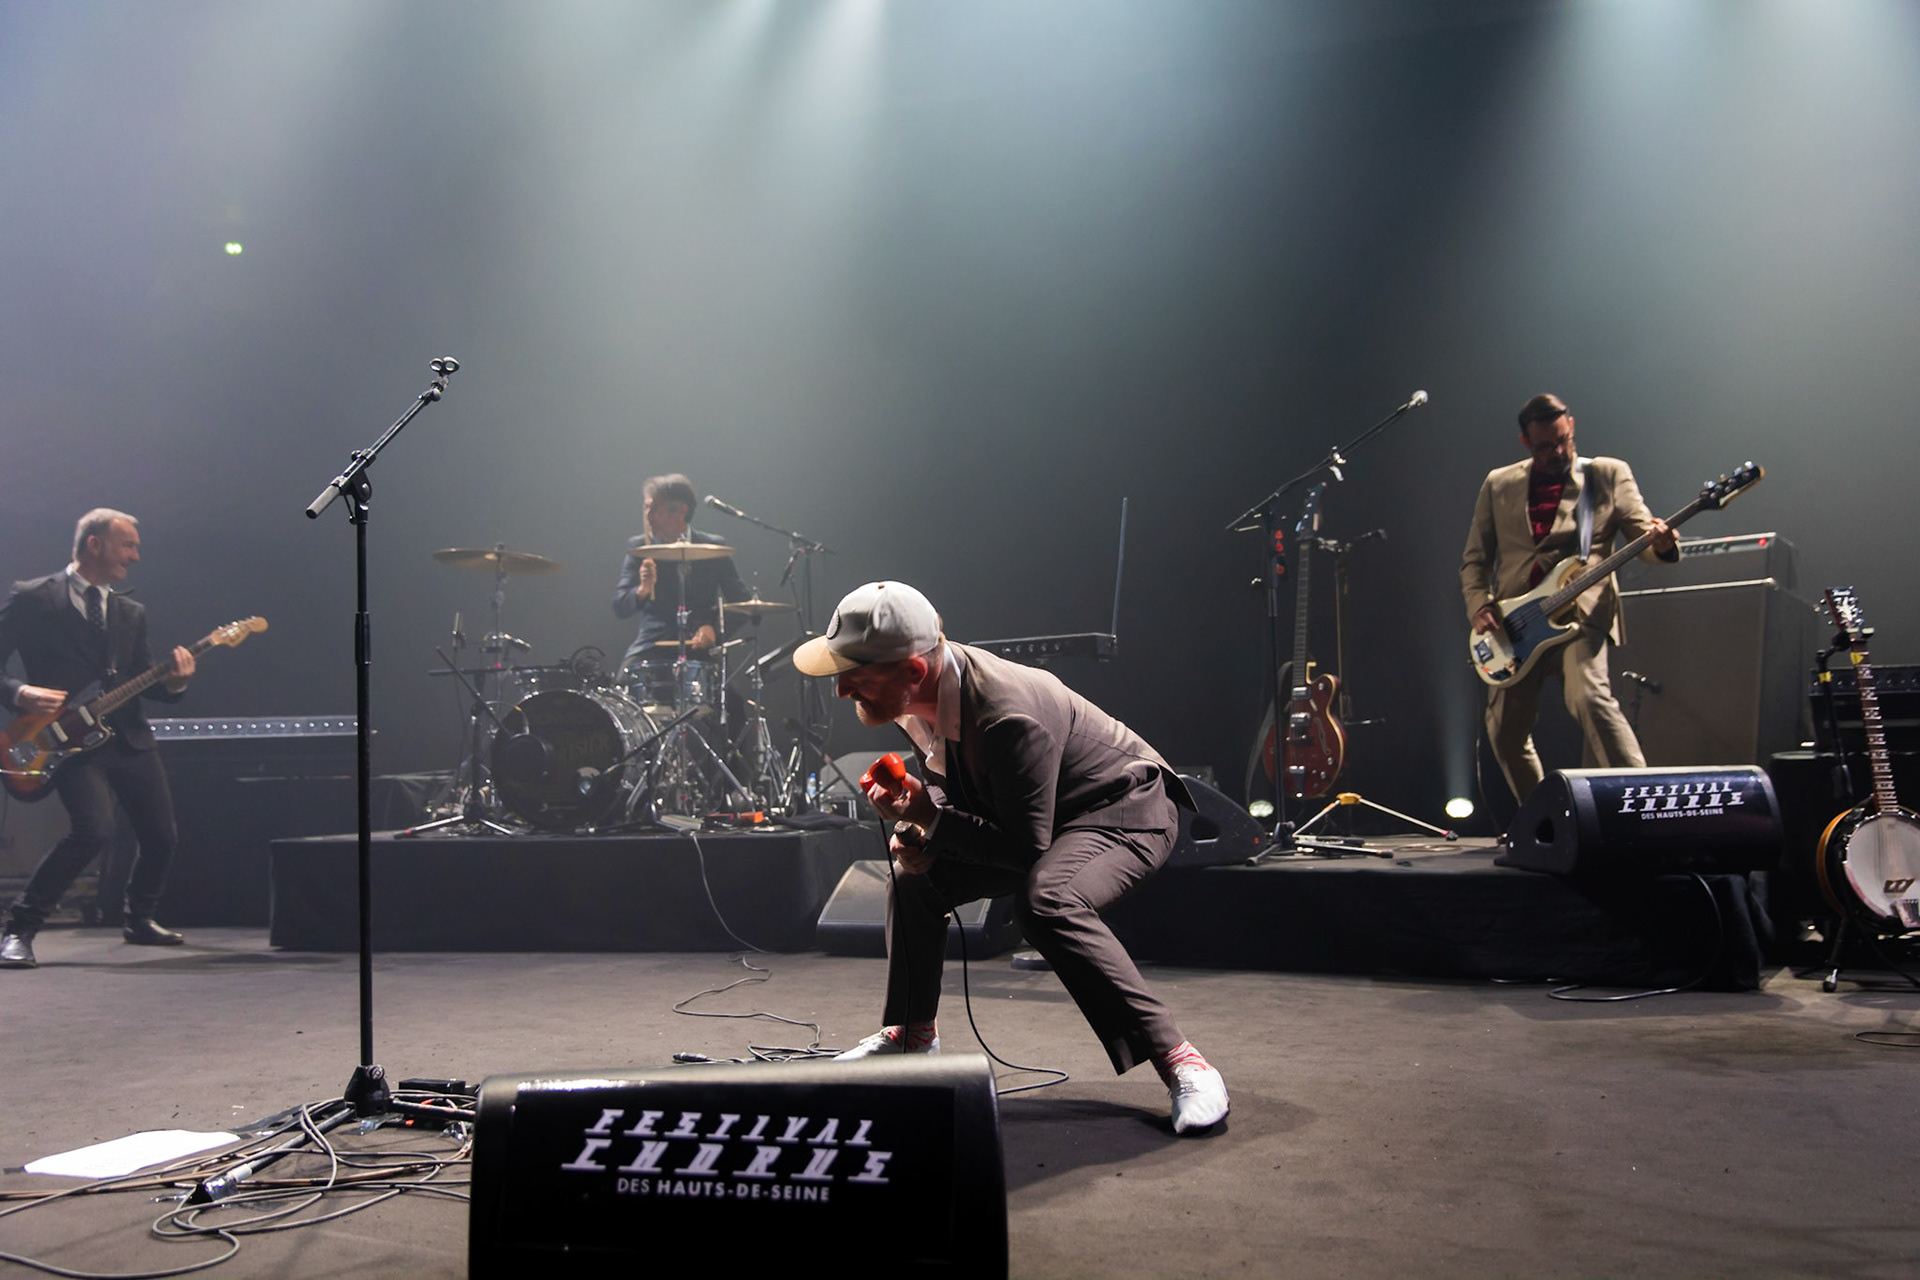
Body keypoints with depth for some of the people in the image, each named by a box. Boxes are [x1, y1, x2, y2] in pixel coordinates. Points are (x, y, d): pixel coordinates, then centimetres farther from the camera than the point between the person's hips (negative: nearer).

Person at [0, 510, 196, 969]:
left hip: (130, 738, 6)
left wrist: (173, 682, -4)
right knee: (94, 829, -25)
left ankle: (139, 921, 32)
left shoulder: (131, 614, 17)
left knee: (161, 836, 6)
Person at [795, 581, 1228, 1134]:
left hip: (1127, 809, -9)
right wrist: (919, 827, -12)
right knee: (914, 879, 3)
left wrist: (932, 819, -29)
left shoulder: (1006, 716, -38)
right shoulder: (915, 694, -11)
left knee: (1046, 901, -36)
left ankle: (1177, 1060, -28)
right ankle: (913, 1033, 23)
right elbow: (947, 783, 9)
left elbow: (1028, 847, -32)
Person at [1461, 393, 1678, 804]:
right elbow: (1475, 557, 15)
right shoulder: (1498, 485, 14)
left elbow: (1644, 538, 1)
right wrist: (1478, 605, -3)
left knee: (1589, 696, -30)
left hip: (1580, 612, -3)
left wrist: (1661, 544, -23)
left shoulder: (1609, 474, 8)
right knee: (1505, 729, 4)